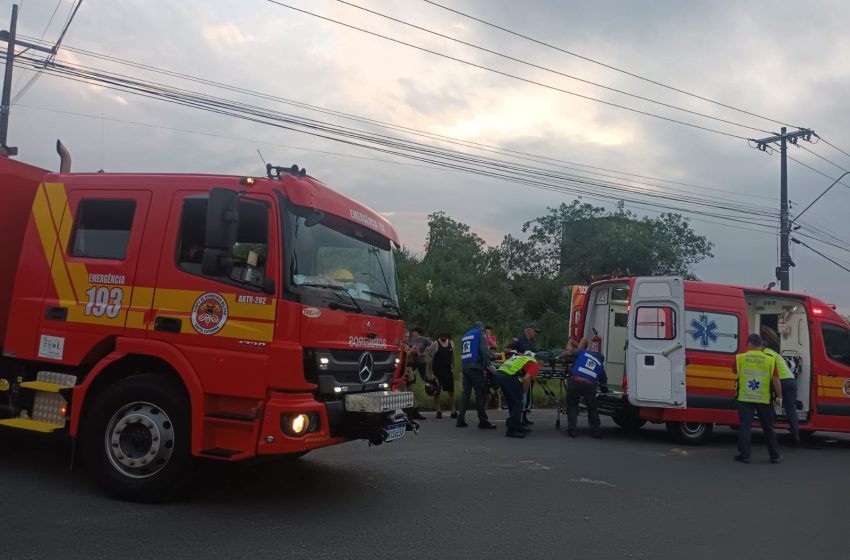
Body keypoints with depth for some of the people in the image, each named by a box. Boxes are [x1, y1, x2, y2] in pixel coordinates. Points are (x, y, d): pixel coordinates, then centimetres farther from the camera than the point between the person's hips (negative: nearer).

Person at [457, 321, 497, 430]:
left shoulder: (465, 336, 23)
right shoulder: (480, 333, 3)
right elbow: (484, 350, -11)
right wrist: (489, 364, -15)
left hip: (465, 366, 7)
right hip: (475, 366, -7)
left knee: (466, 393, 10)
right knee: (481, 393, -5)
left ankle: (461, 419, 6)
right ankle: (483, 421, -7)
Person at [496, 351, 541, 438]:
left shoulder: (521, 358, 31)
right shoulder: (535, 364, 7)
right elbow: (527, 378, -8)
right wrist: (524, 392, 5)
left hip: (499, 373, 8)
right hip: (509, 376, -8)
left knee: (511, 403, 21)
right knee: (518, 404, 3)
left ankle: (517, 426, 32)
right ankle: (512, 430, 2)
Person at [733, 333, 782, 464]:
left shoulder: (740, 358, -3)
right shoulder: (770, 360, -4)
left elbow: (735, 371, 15)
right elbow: (775, 381, -5)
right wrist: (779, 396, 8)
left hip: (745, 399, -1)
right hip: (763, 400, 1)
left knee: (745, 426, 4)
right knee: (768, 428, 14)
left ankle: (744, 455, 1)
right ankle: (775, 456, 23)